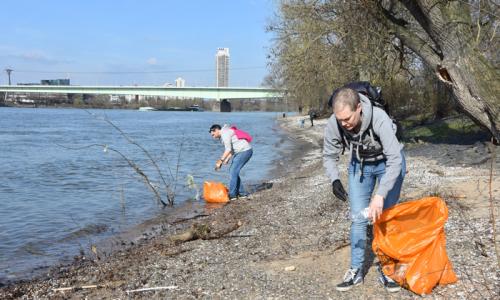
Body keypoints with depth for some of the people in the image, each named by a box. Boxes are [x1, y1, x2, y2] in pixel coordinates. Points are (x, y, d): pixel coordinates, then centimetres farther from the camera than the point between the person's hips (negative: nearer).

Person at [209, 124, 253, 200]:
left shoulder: (225, 133, -13)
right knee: (233, 171, 10)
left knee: (233, 171, -10)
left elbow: (228, 150, -22)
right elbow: (232, 149, 19)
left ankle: (232, 195, -6)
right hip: (242, 151, 10)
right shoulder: (223, 135, 20)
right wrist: (227, 159, 6)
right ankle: (242, 193, 13)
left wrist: (221, 161, -21)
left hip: (245, 151, -10)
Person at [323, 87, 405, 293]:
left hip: (387, 163, -3)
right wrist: (335, 180, -28)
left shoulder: (379, 119, -38)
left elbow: (395, 159, -39)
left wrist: (380, 195, -46)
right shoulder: (333, 124, -27)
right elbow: (329, 156, -10)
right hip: (359, 165, 3)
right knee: (357, 218, 1)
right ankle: (356, 270, 11)